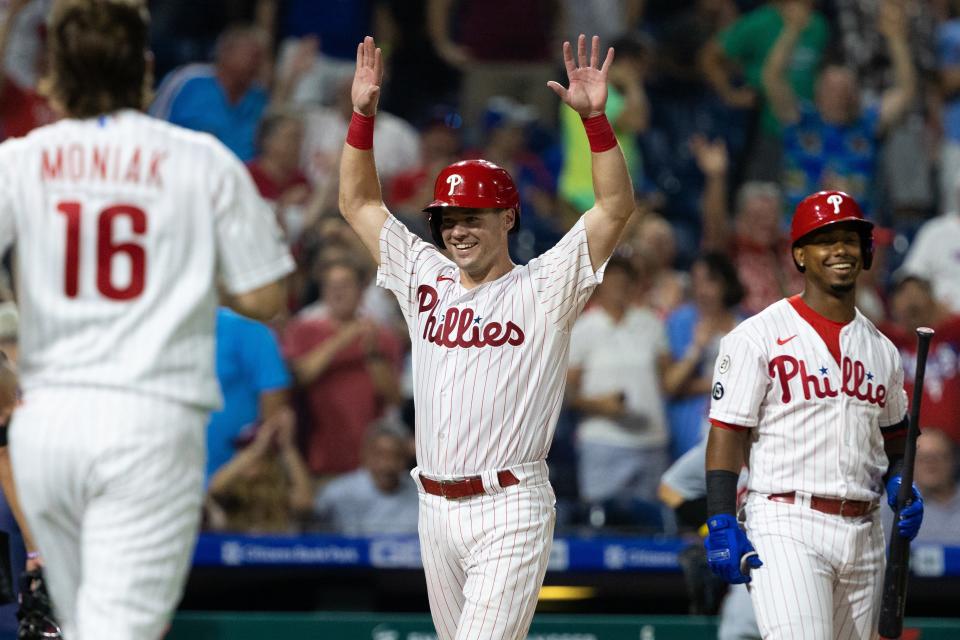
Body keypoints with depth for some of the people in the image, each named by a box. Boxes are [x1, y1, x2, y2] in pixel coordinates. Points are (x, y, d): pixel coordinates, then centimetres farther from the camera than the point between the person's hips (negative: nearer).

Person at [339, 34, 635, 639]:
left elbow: (616, 207, -9)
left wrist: (595, 116, -19)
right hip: (436, 508, 6)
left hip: (510, 507, -6)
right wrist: (363, 113, 8)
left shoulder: (543, 288, -1)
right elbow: (359, 203, 18)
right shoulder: (426, 280, 14)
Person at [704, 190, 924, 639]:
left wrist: (901, 486, 5)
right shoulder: (758, 337, -3)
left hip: (864, 534, 6)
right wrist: (721, 527, -15)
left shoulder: (882, 349, 16)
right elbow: (726, 436, -6)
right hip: (787, 529, -6)